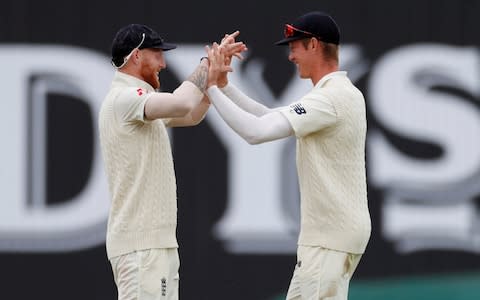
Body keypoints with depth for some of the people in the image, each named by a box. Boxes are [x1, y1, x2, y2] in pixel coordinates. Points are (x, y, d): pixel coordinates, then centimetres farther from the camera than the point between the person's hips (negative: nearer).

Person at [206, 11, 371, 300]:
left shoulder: (329, 98, -20)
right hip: (325, 233, 11)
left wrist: (213, 89, -16)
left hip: (332, 236, -11)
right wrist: (224, 85, 13)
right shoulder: (346, 93, 15)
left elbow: (256, 131, -26)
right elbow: (272, 118, 20)